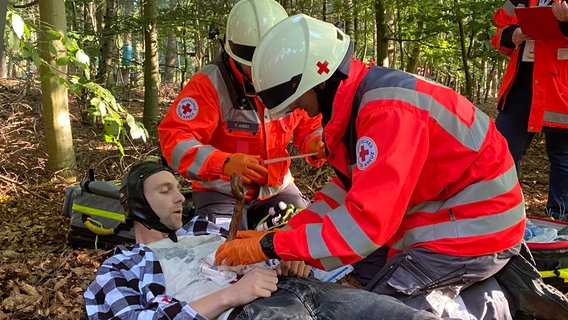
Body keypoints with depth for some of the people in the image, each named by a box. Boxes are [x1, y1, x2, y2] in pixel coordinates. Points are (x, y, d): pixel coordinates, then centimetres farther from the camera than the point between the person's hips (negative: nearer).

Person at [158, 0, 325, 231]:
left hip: (277, 187, 5)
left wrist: (316, 145, -16)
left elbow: (310, 127, 9)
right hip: (221, 190, -4)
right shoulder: (210, 83, -19)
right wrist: (224, 163, -39)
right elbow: (175, 137, -24)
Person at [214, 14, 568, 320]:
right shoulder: (357, 98, 2)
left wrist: (269, 247, -26)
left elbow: (366, 221, -32)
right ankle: (500, 275, 14)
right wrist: (283, 233, -4)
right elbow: (350, 188, 7)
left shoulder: (389, 110, -29)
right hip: (447, 213, 10)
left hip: (475, 225, -9)